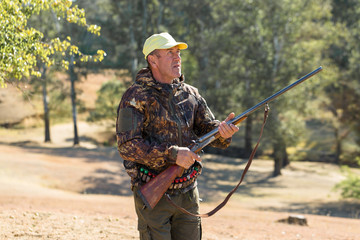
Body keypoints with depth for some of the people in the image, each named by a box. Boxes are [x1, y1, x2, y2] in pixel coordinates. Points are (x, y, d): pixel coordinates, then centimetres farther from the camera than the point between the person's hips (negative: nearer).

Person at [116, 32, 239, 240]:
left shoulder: (190, 94, 9)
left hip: (187, 194, 5)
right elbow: (127, 146, -18)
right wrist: (172, 154, -24)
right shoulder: (136, 97, -9)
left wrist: (223, 130, -19)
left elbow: (207, 128, 6)